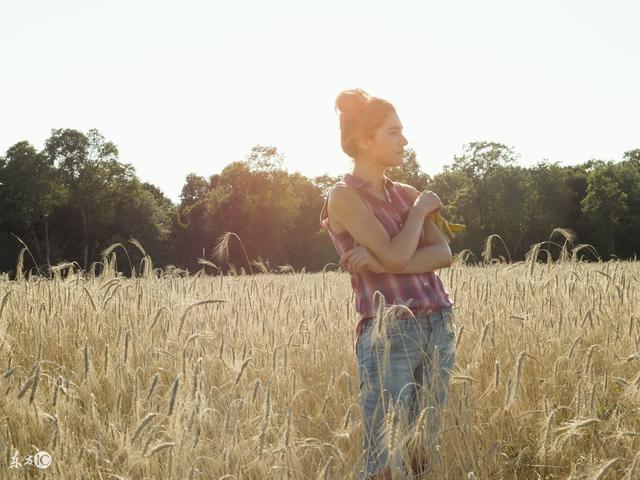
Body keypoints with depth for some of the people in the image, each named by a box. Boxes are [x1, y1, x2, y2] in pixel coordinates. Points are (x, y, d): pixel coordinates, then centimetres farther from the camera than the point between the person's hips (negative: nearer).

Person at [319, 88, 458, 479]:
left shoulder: (407, 193, 14)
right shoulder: (344, 196, -6)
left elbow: (444, 254, 0)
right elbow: (397, 255, -16)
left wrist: (379, 262, -14)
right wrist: (421, 209, 0)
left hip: (440, 327, 7)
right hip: (389, 332, -6)